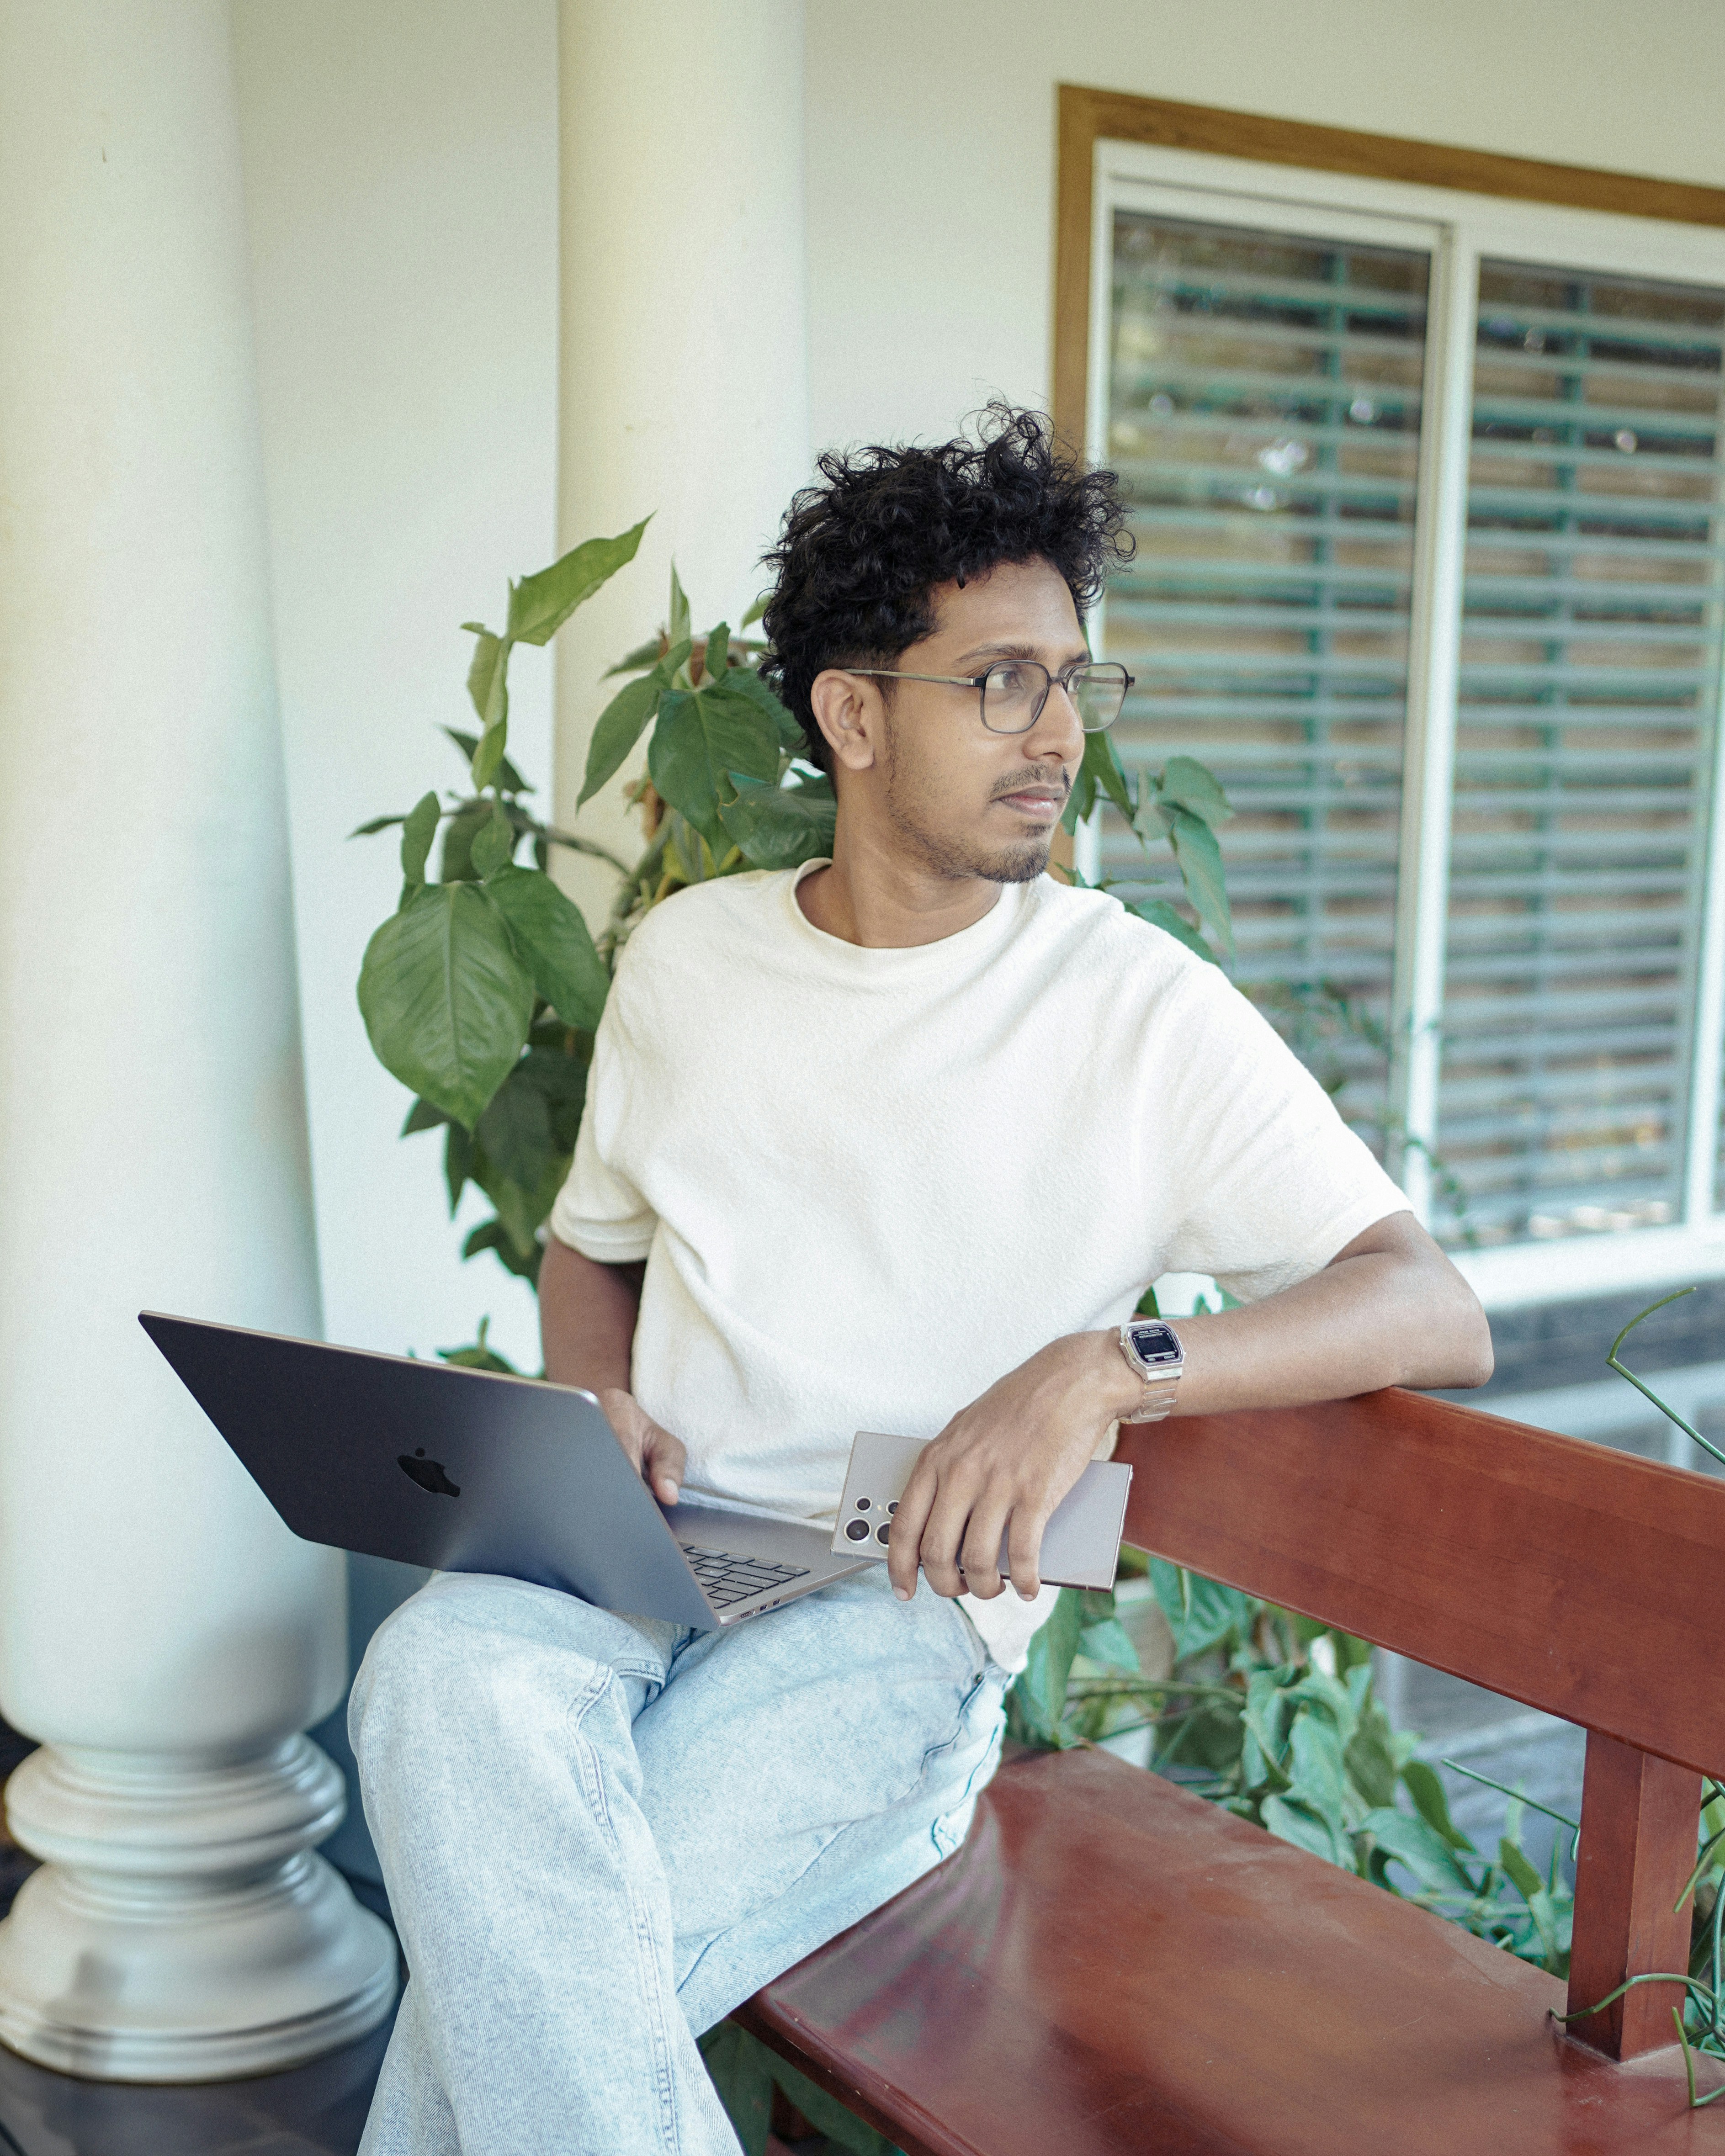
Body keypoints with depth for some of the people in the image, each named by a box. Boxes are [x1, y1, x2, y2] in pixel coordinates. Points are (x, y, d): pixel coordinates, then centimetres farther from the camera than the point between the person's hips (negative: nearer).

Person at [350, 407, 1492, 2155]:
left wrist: (1104, 1370, -25)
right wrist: (598, 1402, 0)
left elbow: (1437, 1312, -8)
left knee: (505, 1979, -28)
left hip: (908, 1606, -3)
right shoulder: (685, 957, 11)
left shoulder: (1144, 1010, -2)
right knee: (442, 1674, -33)